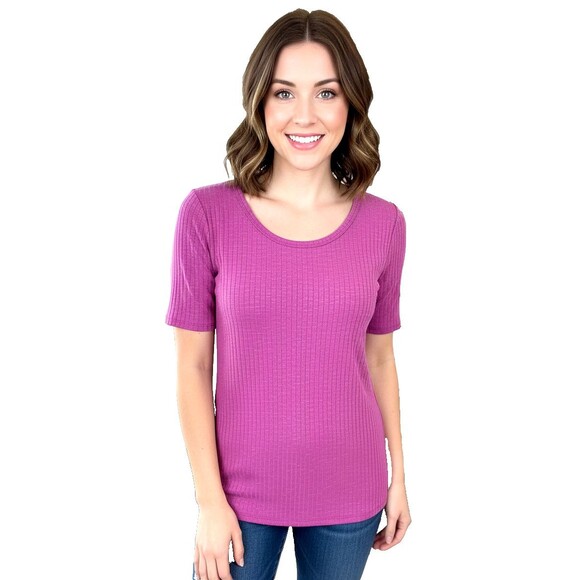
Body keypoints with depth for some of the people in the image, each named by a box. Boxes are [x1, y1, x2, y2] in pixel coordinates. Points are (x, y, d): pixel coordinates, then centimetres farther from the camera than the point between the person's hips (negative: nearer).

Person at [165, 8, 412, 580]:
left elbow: (380, 358, 3)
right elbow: (193, 366, -8)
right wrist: (209, 499, -8)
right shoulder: (206, 213, -12)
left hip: (349, 492, 2)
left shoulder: (383, 224, -6)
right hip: (242, 489, -1)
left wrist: (398, 477, 8)